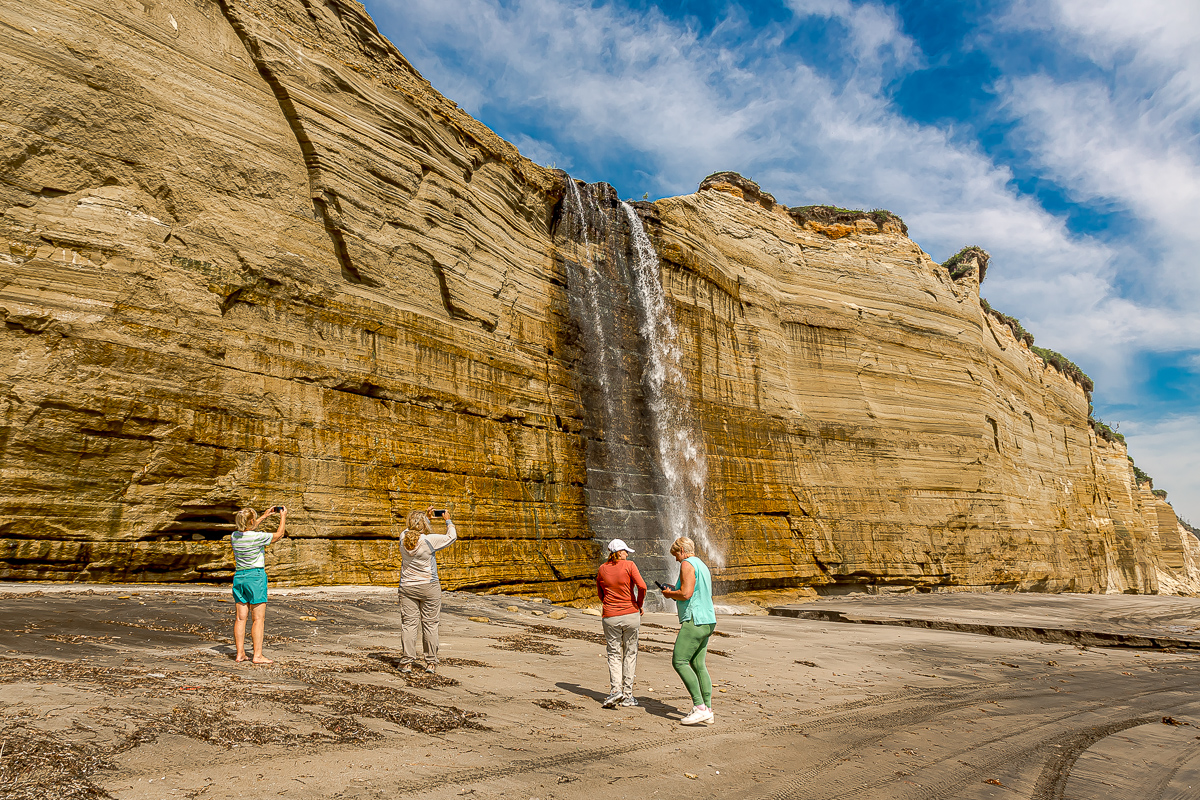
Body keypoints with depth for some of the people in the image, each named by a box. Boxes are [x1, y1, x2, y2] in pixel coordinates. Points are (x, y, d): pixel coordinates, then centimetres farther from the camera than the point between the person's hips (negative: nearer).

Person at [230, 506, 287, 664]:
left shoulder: (234, 537, 3)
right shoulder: (258, 537, -15)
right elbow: (278, 535, 1)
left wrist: (264, 516, 29)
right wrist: (283, 517, 13)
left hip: (239, 576, 7)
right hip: (255, 576, -7)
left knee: (241, 617, 10)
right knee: (258, 619, -2)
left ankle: (240, 653, 14)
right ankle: (257, 655, -2)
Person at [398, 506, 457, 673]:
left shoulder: (403, 537, -3)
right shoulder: (430, 540, -15)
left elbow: (412, 529, 22)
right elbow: (451, 537, -1)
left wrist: (425, 515, 27)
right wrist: (448, 520, 14)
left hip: (407, 587, 3)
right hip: (429, 587, -3)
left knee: (408, 624, 5)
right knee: (430, 624, 5)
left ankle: (406, 662, 7)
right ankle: (431, 662, 10)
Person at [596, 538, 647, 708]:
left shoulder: (602, 569, 5)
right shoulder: (629, 565, -6)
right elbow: (642, 586, -15)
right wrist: (639, 605, 0)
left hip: (610, 617, 2)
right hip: (631, 614, -1)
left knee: (614, 654, 9)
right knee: (630, 653, 11)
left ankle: (615, 689, -11)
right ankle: (627, 695, 12)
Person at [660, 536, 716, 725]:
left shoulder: (687, 564, -10)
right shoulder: (703, 566, 20)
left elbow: (686, 594, -21)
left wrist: (669, 594, -3)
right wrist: (675, 593, 22)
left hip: (694, 621, -10)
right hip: (708, 621, 10)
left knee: (679, 662, -9)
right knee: (698, 665, 9)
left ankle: (700, 708, -13)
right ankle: (708, 711, 8)